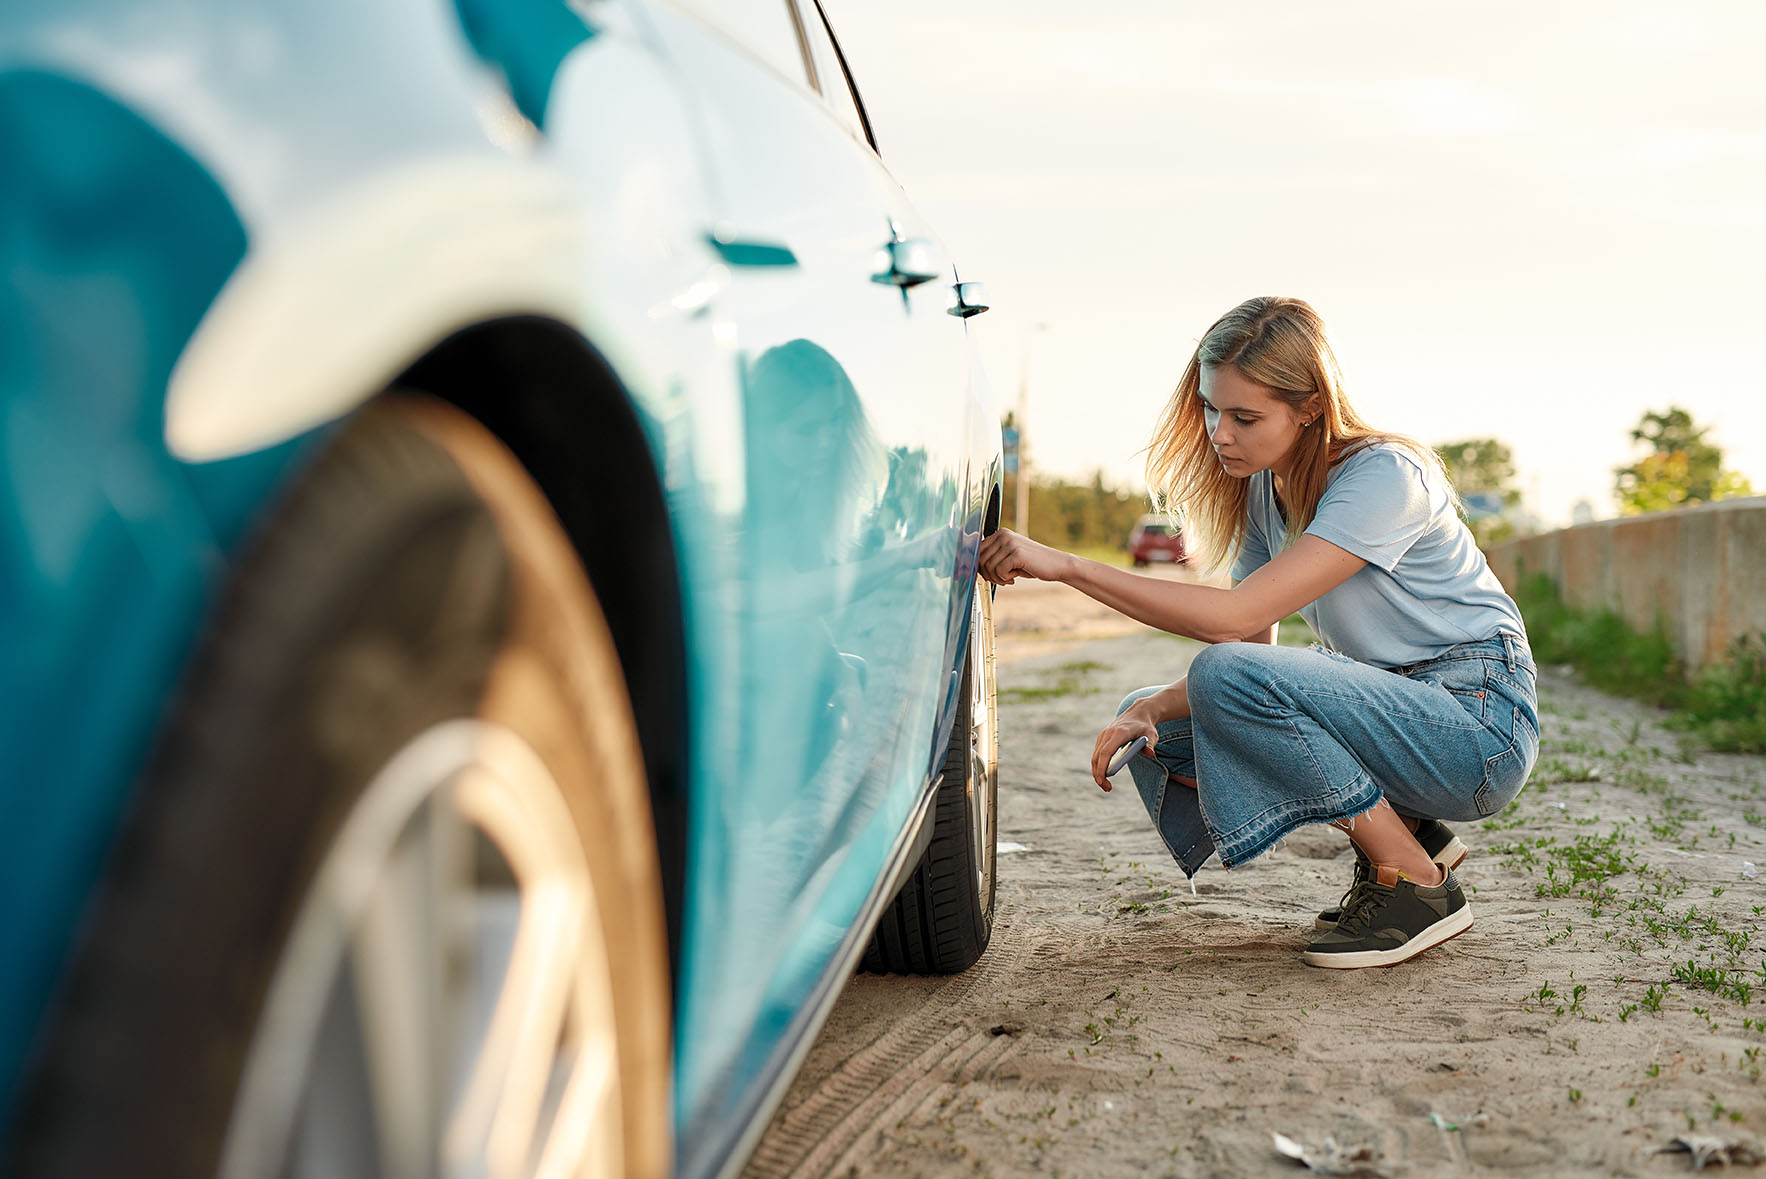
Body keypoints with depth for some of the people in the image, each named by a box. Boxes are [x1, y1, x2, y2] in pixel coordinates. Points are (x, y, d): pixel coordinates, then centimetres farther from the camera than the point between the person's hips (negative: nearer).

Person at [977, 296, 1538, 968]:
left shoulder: (1385, 476, -22)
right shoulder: (1260, 490, 4)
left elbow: (1238, 617, -31)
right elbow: (1253, 646, 3)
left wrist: (1065, 565, -32)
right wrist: (1151, 710, -16)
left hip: (1481, 718, -9)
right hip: (1388, 708, 9)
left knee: (1229, 677, -29)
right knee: (1156, 728, 0)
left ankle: (1419, 886, -14)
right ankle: (1406, 834, 3)